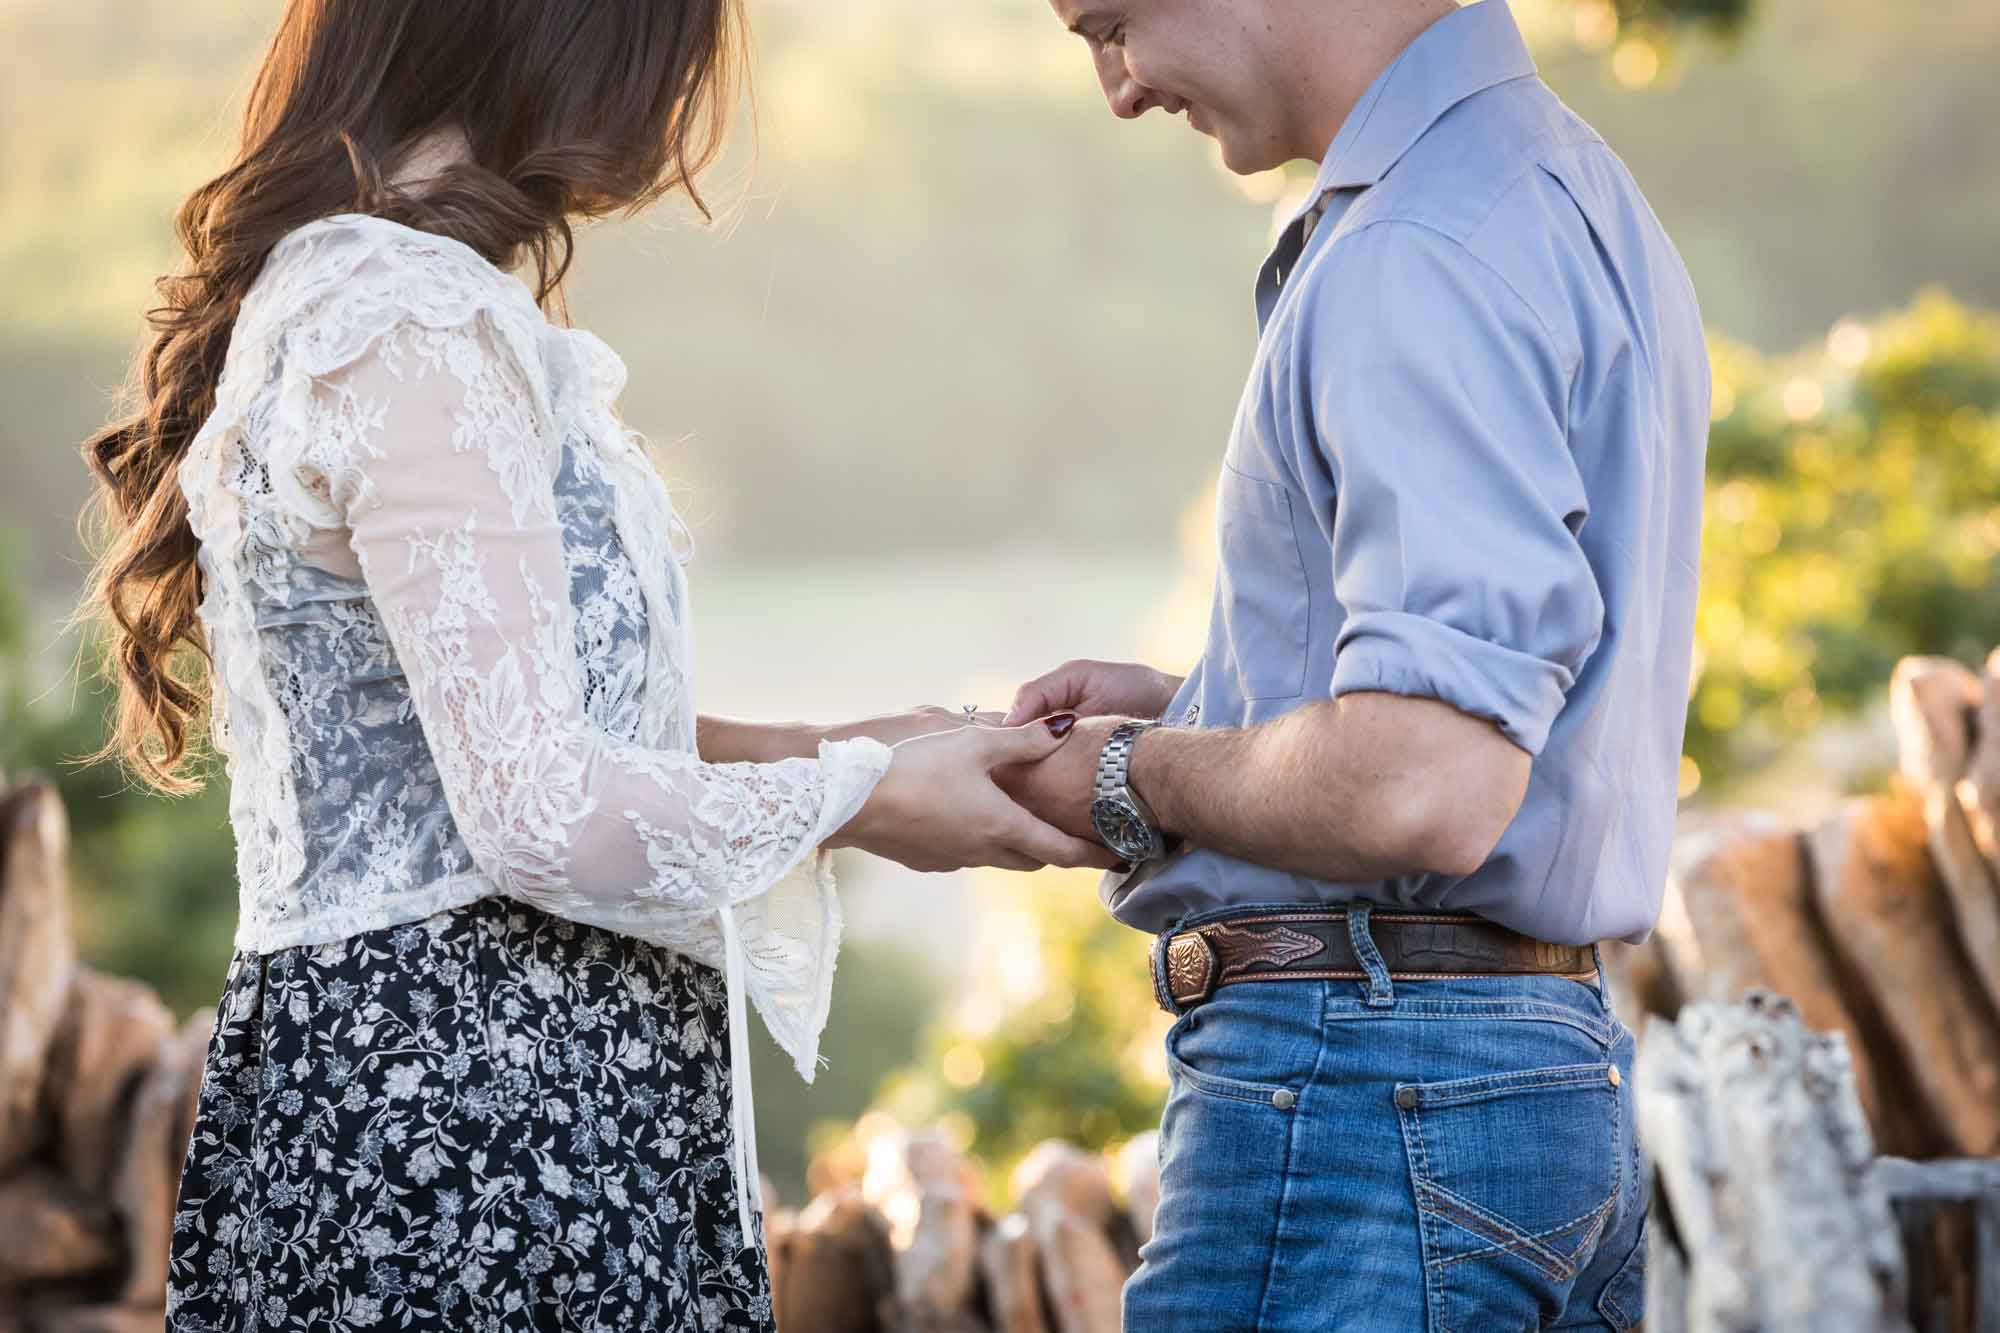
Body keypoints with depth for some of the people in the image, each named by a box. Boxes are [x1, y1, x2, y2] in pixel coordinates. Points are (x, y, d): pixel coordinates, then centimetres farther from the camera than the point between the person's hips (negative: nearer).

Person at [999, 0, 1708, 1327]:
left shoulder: (1418, 258, -17)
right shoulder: (1581, 196, 16)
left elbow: (1426, 791, -27)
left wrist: (1139, 781, -9)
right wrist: (1188, 709, 16)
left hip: (1358, 1107, -10)